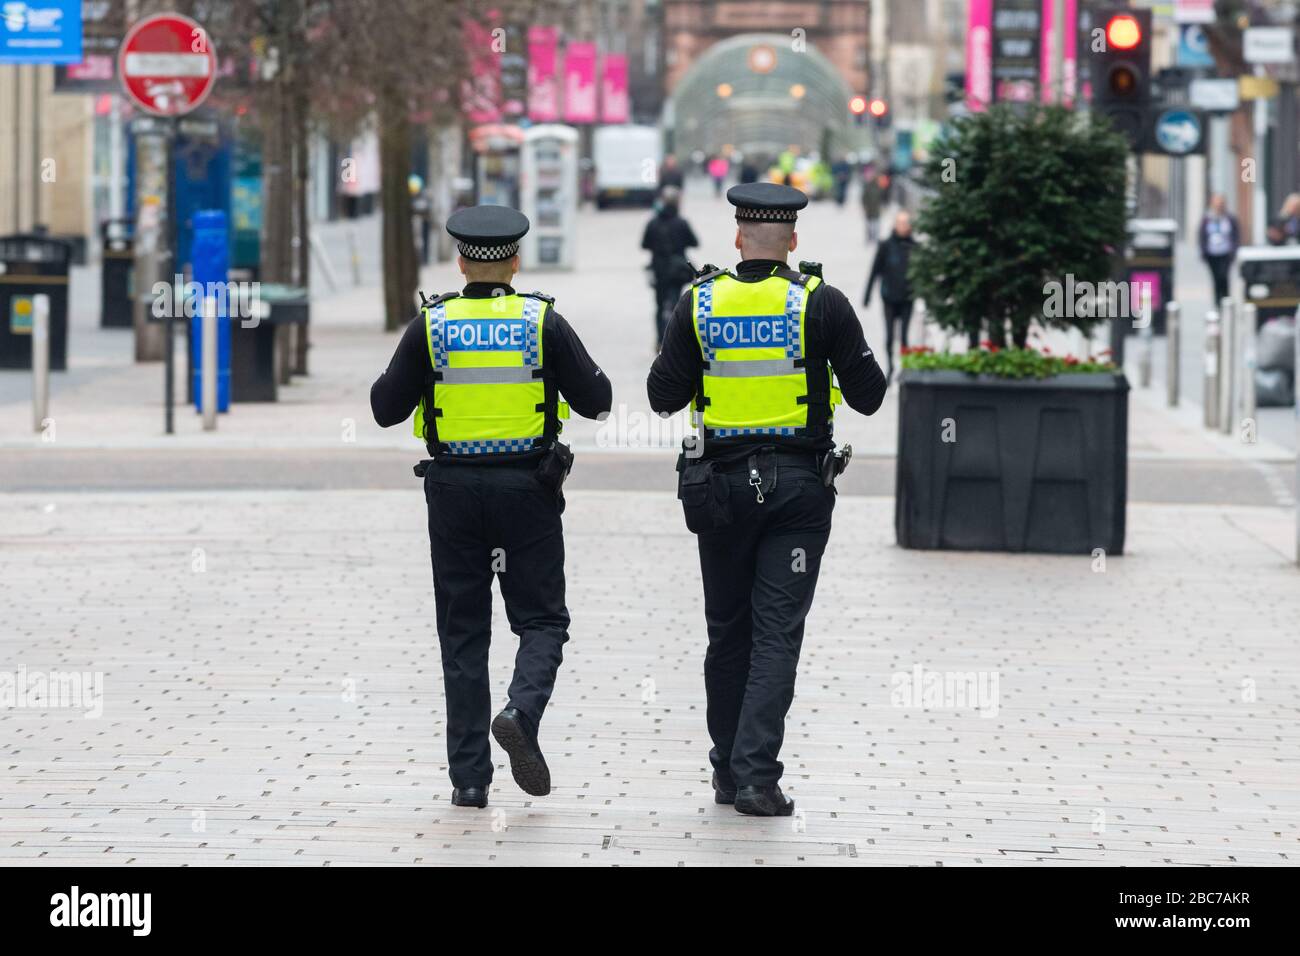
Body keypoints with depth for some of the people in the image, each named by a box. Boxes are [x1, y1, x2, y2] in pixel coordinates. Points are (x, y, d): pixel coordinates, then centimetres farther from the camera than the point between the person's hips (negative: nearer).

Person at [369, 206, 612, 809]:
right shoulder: (543, 323, -4)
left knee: (463, 631, 8)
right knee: (541, 619, 10)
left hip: (454, 489, 1)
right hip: (527, 487, -1)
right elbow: (595, 400, -1)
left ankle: (469, 776, 5)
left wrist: (403, 375, 20)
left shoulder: (431, 326, -3)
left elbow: (386, 409, 1)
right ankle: (522, 712, -20)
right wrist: (577, 372, 19)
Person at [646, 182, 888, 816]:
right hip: (798, 484, -2)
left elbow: (663, 397, 0)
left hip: (721, 483, 2)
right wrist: (844, 356, 17)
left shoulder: (699, 303, -3)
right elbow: (868, 396, -2)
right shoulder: (821, 303, -7)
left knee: (727, 631, 14)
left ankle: (727, 771, 19)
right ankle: (757, 775, -11)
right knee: (777, 633, -1)